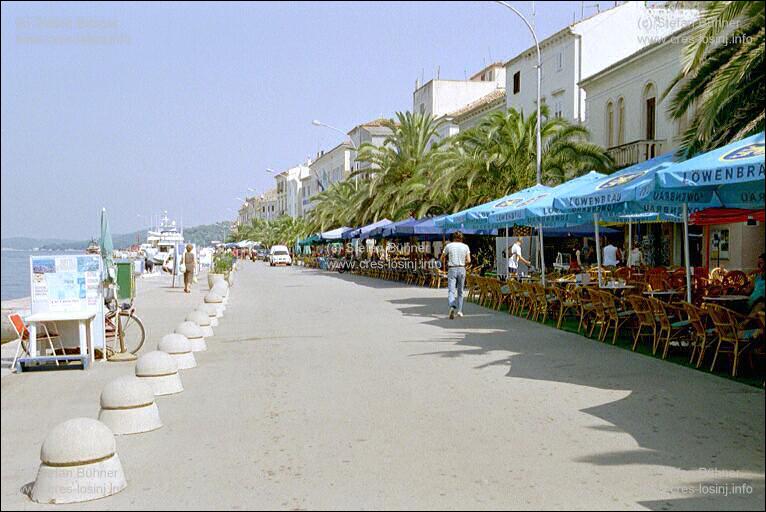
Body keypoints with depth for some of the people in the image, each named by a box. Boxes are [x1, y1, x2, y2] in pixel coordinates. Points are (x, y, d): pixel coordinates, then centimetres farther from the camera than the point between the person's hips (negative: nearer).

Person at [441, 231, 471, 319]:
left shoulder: (449, 246, 1)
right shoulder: (465, 246, 2)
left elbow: (442, 258, 9)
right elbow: (468, 260, -1)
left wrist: (444, 265, 28)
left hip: (452, 269, -2)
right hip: (462, 269, 2)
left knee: (451, 291, -8)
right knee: (460, 291, 14)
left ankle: (452, 306, -32)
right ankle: (459, 310, 15)